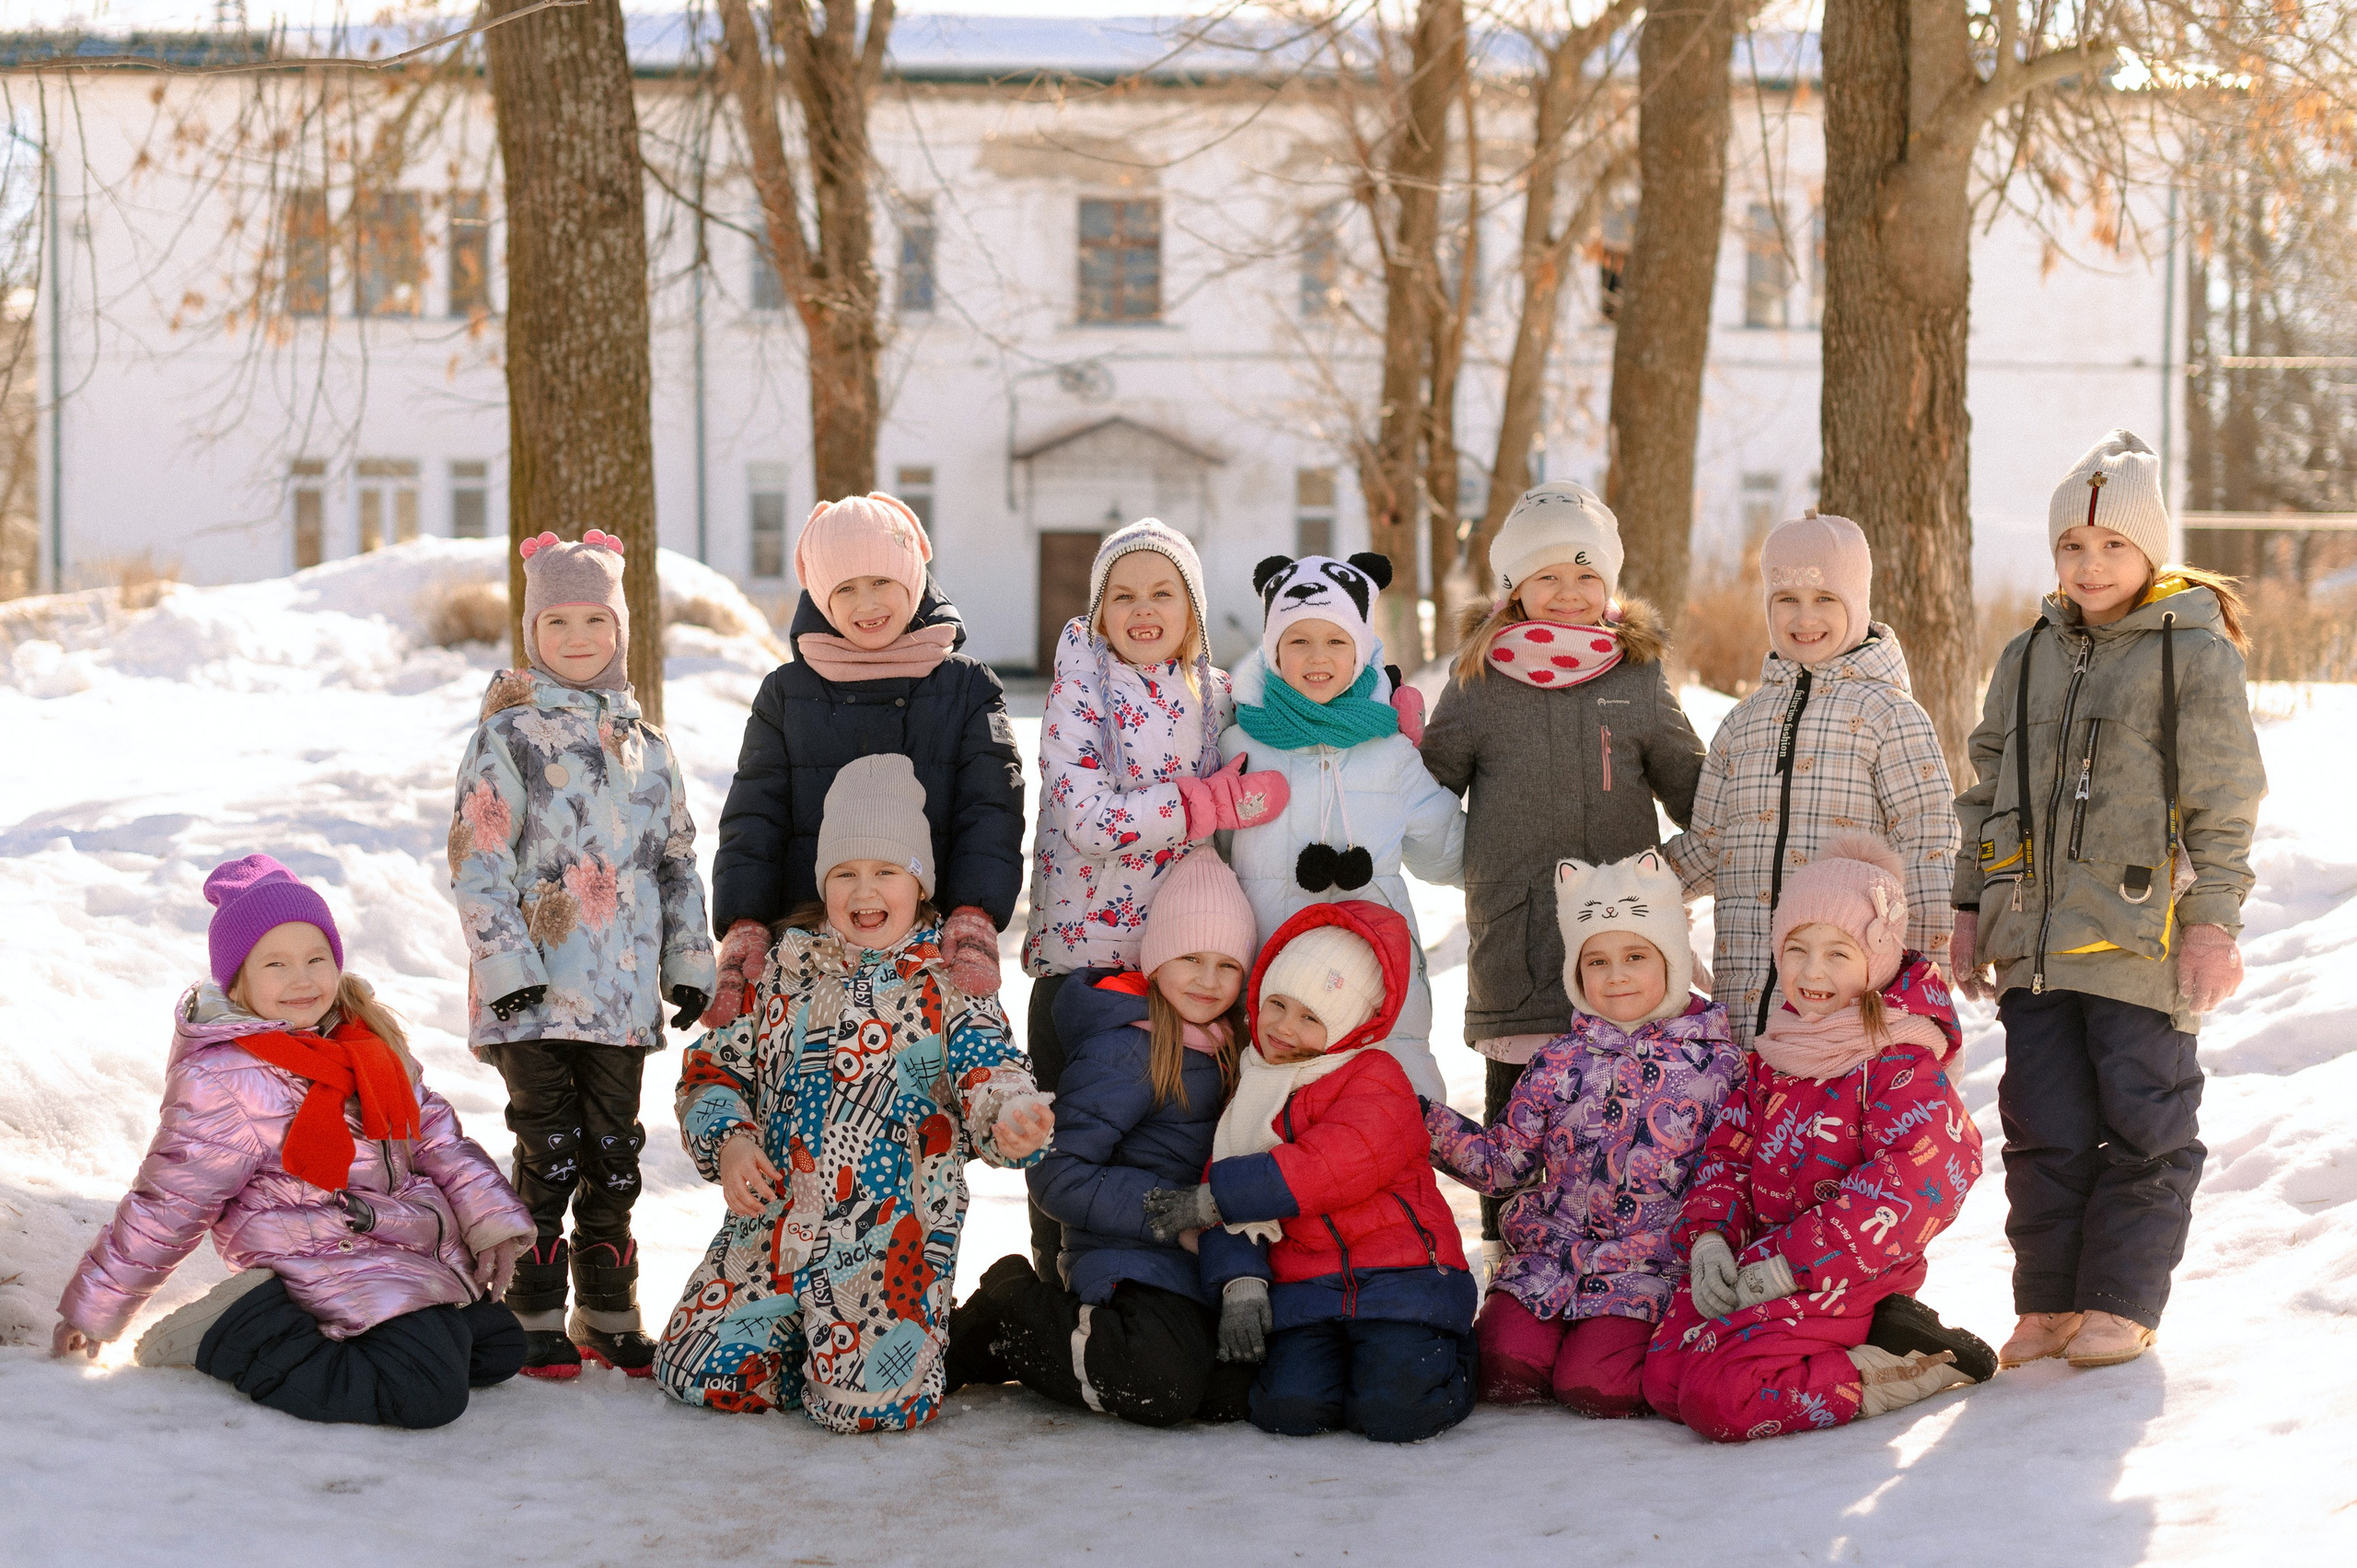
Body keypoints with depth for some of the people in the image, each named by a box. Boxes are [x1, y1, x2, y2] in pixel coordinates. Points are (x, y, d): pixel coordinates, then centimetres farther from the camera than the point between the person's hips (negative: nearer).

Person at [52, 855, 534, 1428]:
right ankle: (221, 1336, -10)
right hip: (336, 1264, -8)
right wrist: (90, 1312, -2)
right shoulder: (220, 1081, -15)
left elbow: (434, 1132, 13)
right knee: (428, 1392, -25)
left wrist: (492, 1221, 6)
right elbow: (167, 1204, -9)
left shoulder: (368, 1035, 5)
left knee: (498, 1353, 14)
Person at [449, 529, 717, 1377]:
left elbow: (677, 863, 19)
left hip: (624, 990, 4)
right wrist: (506, 963, -15)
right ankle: (537, 1317, 7)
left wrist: (691, 963, 13)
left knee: (613, 1153, 9)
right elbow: (477, 862, -7)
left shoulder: (648, 749, 14)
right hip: (536, 990, -4)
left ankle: (609, 1313, 20)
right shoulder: (508, 739, -2)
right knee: (549, 1151, -3)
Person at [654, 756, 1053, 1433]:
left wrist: (1010, 1113, -36)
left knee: (867, 1400, -21)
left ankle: (918, 1335, 15)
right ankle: (806, 1343, 23)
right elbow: (715, 1066, 16)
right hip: (772, 1215, 4)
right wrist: (727, 1141, -4)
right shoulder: (787, 969, 13)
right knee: (698, 1373, -6)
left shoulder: (947, 980, 3)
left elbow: (987, 1071, -11)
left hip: (891, 1230, -4)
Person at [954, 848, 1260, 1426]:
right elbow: (1058, 1176, -16)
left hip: (1204, 1267, 8)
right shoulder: (1126, 1048, -12)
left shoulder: (1228, 1047, 13)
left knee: (1237, 1391, -15)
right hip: (1129, 1260, -8)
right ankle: (1007, 1316, -3)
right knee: (1160, 1387, -31)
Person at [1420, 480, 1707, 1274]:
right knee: (1515, 1090, 3)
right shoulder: (1480, 679, 6)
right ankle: (1506, 1247, 13)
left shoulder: (1639, 679, 7)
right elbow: (1428, 785, 17)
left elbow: (1697, 793, 17)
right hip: (1515, 932, 0)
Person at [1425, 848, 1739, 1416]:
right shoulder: (1561, 1062, 6)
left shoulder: (1714, 1061, 1)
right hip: (1549, 1254, 2)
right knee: (1506, 1368, -19)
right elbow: (1505, 1160, 8)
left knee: (1593, 1387, -22)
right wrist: (1424, 1122, -4)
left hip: (1650, 1265, -2)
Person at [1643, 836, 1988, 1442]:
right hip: (1760, 1258, 8)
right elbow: (1729, 1152, 15)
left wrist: (1795, 1262, -25)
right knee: (1663, 1377, -5)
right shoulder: (1775, 1057, 13)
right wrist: (1709, 1236, -7)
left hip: (1846, 1278, -8)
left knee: (1720, 1396, -25)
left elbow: (1921, 1179, -24)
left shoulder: (1899, 1062, -11)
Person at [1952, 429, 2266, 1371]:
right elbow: (1988, 788, 19)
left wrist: (2212, 921, -9)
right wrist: (1973, 906, 15)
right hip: (2036, 940, 5)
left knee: (2142, 1124, 2)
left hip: (2142, 939, -5)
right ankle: (2049, 1302, 16)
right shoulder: (2028, 657, 13)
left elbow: (2224, 801, -4)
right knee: (2042, 1126, 7)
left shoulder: (2195, 654, -3)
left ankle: (2123, 1303, 12)